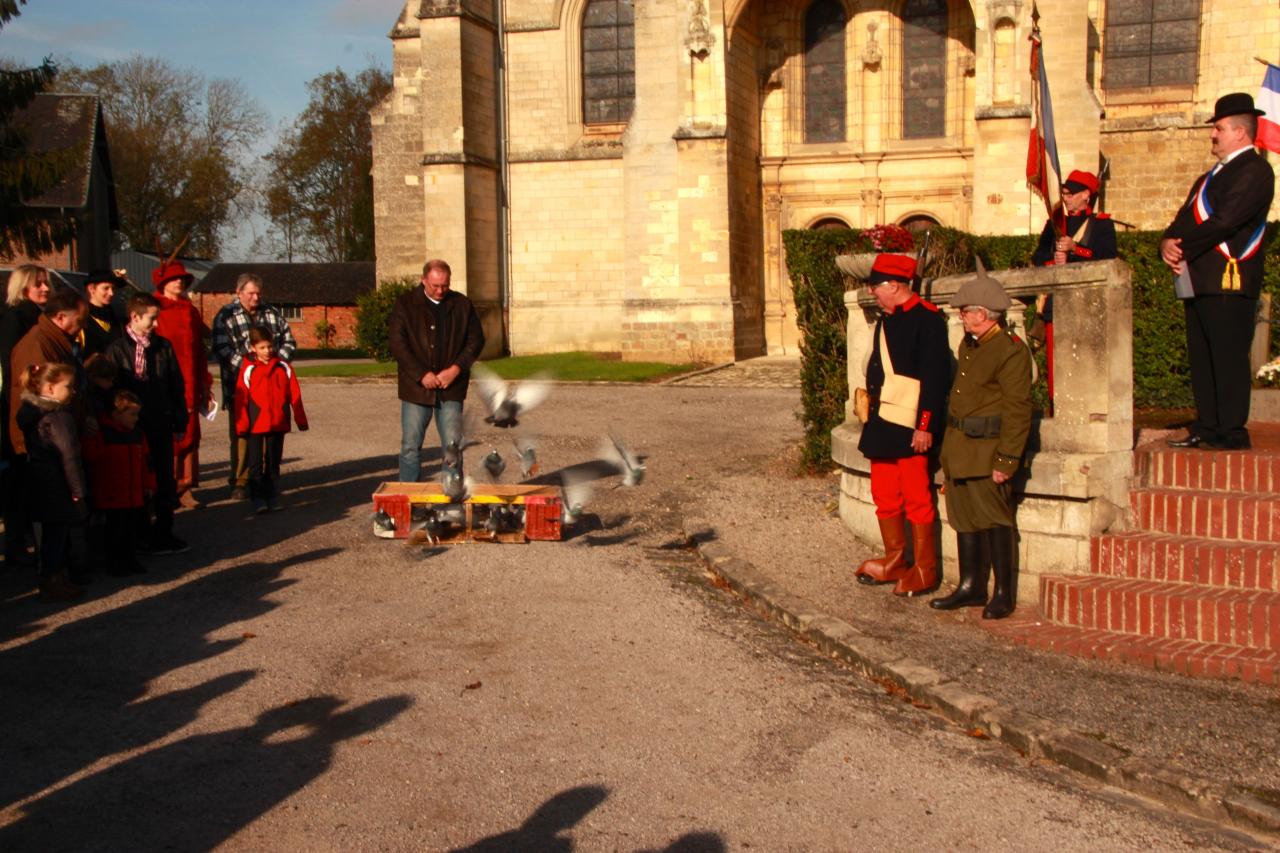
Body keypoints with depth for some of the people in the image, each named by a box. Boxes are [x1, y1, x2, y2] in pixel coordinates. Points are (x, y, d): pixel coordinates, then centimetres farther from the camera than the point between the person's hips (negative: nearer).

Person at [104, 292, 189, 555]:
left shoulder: (164, 347, 5)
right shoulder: (117, 350, -6)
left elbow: (177, 386, 8)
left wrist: (179, 422, 7)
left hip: (161, 425, 4)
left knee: (165, 480, 8)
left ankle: (163, 532, 19)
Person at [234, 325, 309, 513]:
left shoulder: (284, 368, 2)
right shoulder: (248, 370, -5)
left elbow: (295, 395, 5)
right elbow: (241, 399, -5)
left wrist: (300, 419, 5)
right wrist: (241, 424, -8)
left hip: (278, 425, 2)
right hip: (255, 425, -2)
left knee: (274, 463, 12)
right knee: (256, 464, 3)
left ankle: (273, 497, 19)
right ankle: (258, 499, 8)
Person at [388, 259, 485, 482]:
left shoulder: (462, 305, 6)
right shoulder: (406, 304, 0)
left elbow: (476, 340, 7)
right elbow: (396, 342, -6)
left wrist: (456, 369, -8)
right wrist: (421, 375, -14)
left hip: (451, 388, 1)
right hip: (416, 387, -1)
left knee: (452, 445, 3)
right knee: (410, 446, 3)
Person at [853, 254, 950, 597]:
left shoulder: (927, 318, -11)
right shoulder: (886, 320, 16)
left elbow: (935, 376, -16)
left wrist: (925, 426, -19)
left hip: (910, 427, -9)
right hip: (882, 427, 9)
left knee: (917, 498, -2)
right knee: (884, 496, 13)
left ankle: (925, 569, 8)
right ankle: (895, 561, 25)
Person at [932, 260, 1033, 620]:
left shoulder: (1011, 350, -14)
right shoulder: (969, 345, 14)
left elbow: (1017, 411, -16)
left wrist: (1006, 461, -18)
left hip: (986, 449, -9)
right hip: (960, 446, 9)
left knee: (993, 517, -4)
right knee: (965, 516, 13)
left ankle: (1003, 594, 6)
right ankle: (971, 587, 22)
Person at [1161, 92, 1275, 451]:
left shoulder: (1254, 170, -5)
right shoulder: (1210, 177, 25)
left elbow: (1225, 220, -17)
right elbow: (1184, 220, 17)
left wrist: (1182, 248, -13)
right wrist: (1168, 243, -4)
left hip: (1229, 279, -9)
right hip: (1199, 281, 9)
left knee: (1229, 358, -8)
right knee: (1202, 358, 9)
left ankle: (1231, 433, -6)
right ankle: (1206, 427, 14)